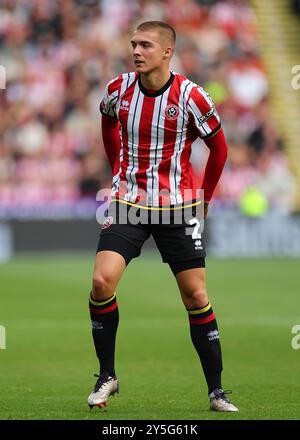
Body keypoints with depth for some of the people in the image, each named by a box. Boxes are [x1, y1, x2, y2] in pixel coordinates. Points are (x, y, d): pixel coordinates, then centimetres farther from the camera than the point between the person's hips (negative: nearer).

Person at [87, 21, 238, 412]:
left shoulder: (190, 96, -11)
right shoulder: (118, 90, -2)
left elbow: (219, 147, 4)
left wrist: (204, 198, 9)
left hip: (177, 208, -2)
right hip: (127, 203, 2)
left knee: (196, 296, 0)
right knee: (102, 281, -17)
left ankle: (216, 391, 11)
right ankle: (107, 376, 0)